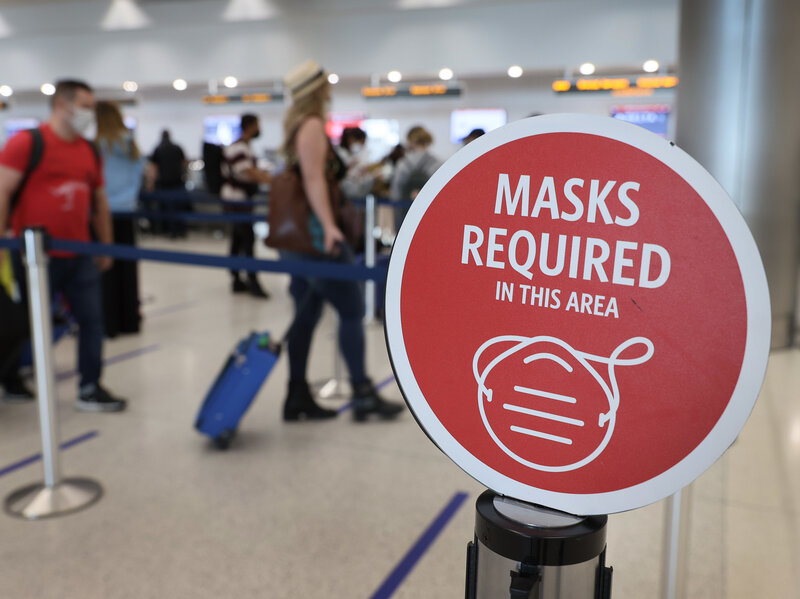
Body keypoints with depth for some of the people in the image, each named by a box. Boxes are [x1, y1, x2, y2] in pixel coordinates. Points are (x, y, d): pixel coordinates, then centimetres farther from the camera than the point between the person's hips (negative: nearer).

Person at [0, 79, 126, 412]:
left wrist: (106, 246, 17)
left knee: (92, 319, 3)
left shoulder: (90, 151, 10)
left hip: (79, 255, 5)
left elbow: (99, 201, 16)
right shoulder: (27, 142, -8)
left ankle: (90, 389, 15)